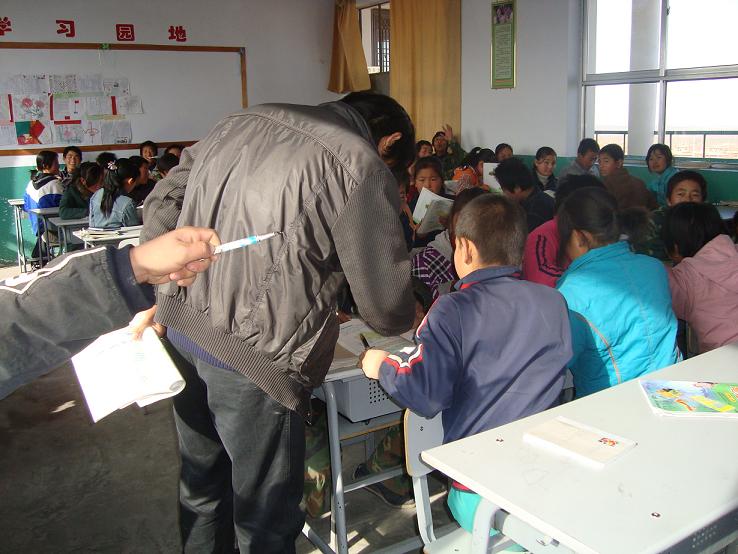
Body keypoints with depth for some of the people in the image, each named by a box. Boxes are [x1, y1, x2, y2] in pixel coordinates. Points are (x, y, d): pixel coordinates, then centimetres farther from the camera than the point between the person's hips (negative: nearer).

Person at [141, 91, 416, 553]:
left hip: (181, 326, 8)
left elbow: (162, 202, 15)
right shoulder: (362, 168, -10)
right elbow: (387, 308, -7)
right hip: (253, 357, -7)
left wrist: (164, 293, 18)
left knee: (203, 484, 26)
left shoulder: (244, 121, 11)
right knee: (266, 516, 13)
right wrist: (410, 317, 15)